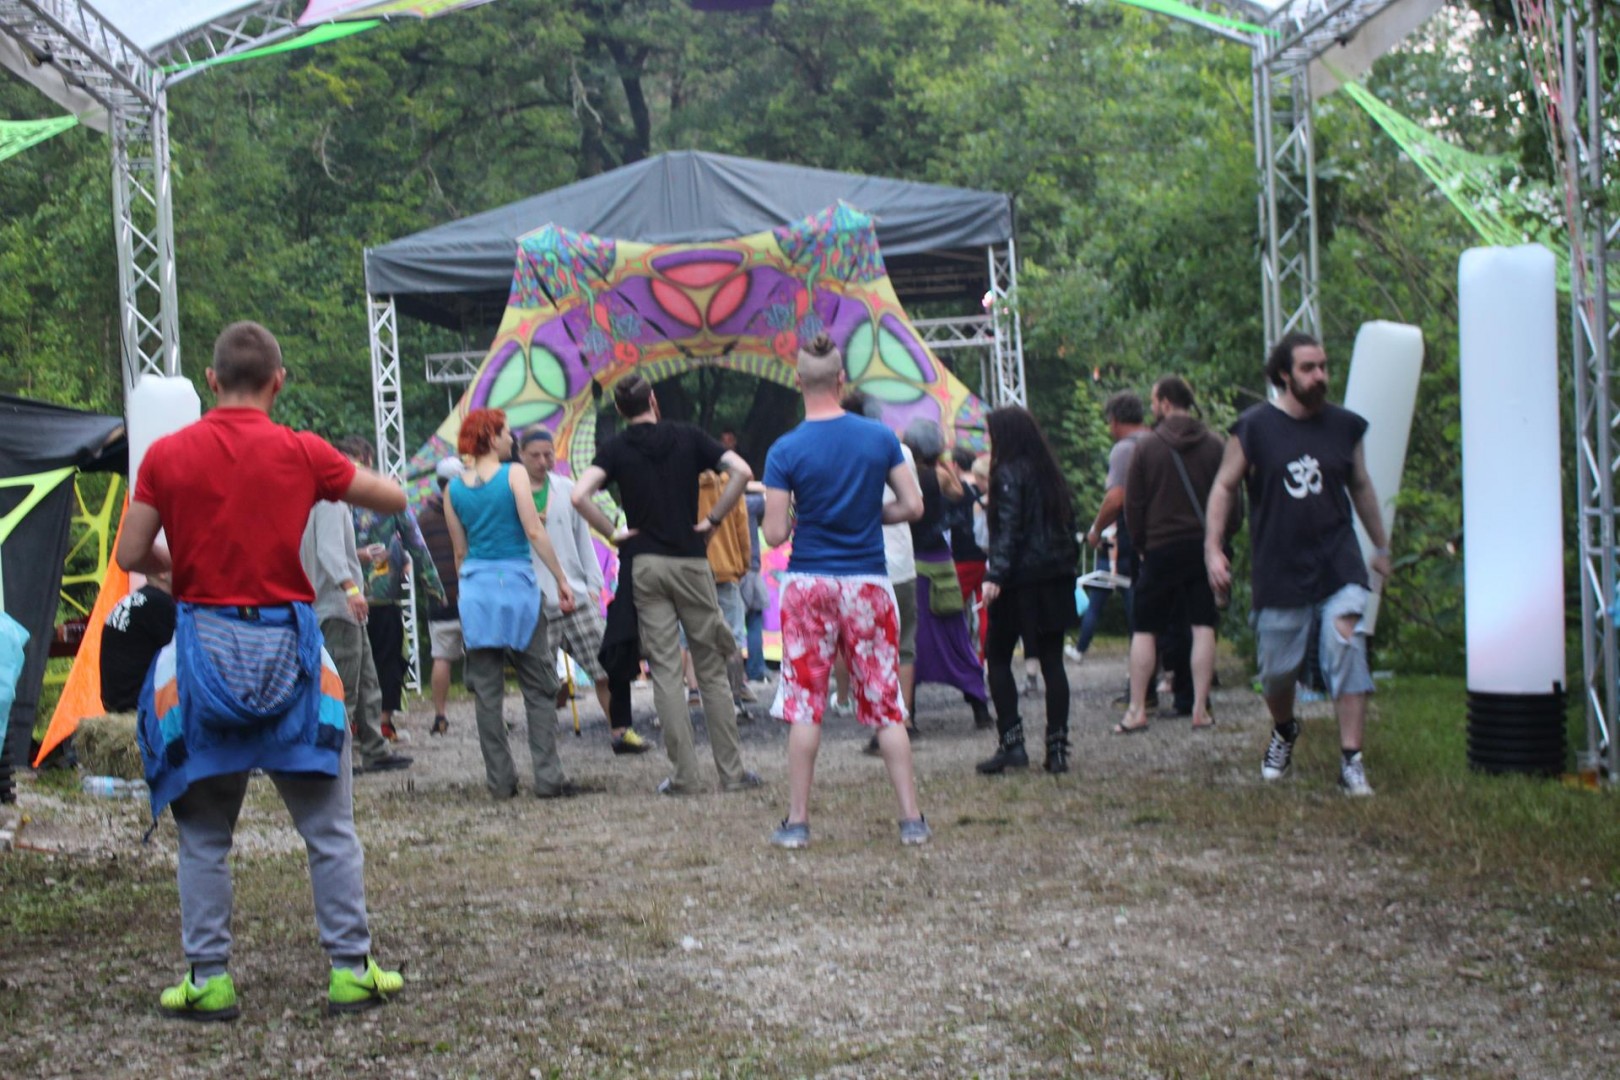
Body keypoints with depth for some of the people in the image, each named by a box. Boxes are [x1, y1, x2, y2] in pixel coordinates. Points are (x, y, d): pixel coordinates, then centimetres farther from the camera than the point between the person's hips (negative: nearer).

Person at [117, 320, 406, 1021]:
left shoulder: (166, 456, -1)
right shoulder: (300, 453, -4)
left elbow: (131, 555, 1)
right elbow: (396, 500, 6)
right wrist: (344, 478, 24)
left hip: (203, 645, 1)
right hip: (284, 643, -1)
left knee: (203, 830, 11)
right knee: (329, 825, 8)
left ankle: (208, 979, 10)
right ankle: (351, 969, 9)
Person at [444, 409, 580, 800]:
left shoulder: (454, 488, 7)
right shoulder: (514, 475, -6)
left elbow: (460, 551, 12)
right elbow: (534, 532, -11)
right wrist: (561, 579, -7)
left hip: (475, 590, 4)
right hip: (516, 584, -4)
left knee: (486, 692, 6)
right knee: (539, 687, 2)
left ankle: (500, 780, 7)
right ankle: (548, 778, -2)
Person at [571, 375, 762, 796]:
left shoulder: (616, 449, 1)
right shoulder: (687, 437, 4)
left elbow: (580, 496, -14)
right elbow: (741, 471, -7)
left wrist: (612, 532, -2)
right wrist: (713, 519, 0)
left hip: (645, 564, 0)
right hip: (691, 561, 0)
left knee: (665, 670, 1)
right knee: (711, 670, 6)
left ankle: (684, 775, -2)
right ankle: (732, 771, 5)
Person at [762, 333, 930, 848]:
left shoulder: (786, 451, -8)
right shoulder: (880, 438, -2)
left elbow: (775, 534, -9)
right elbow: (912, 505, -1)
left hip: (810, 583, -1)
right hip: (868, 581, 2)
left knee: (805, 704, 4)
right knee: (886, 704, 6)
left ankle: (797, 821, 7)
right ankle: (912, 818, 4)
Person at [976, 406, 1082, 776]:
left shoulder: (1009, 474, -10)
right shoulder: (1048, 471, 13)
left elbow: (1007, 530, -17)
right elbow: (1067, 520, 15)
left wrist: (995, 575, -20)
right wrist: (1068, 560, 19)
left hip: (1021, 580, -7)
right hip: (1055, 577, 7)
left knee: (998, 659, 3)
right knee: (1052, 662, 6)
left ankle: (1010, 742, -4)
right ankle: (1057, 748, 5)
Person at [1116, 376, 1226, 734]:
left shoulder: (1147, 447, -4)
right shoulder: (1213, 445, 0)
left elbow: (1133, 504, -1)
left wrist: (1140, 543, 12)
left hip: (1162, 548, -1)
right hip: (1206, 545, 1)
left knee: (1144, 629, 6)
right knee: (1203, 627, 3)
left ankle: (1137, 711, 3)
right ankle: (1200, 709, -2)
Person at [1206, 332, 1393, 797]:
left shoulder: (1345, 426, 6)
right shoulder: (1254, 428, -2)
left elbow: (1360, 486, 19)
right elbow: (1224, 487, 4)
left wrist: (1381, 546, 25)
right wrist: (1212, 549, -4)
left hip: (1339, 565, 1)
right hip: (1279, 571, -1)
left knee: (1346, 649, -16)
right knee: (1277, 669, 8)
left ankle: (1351, 760, -12)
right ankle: (1284, 732, 41)